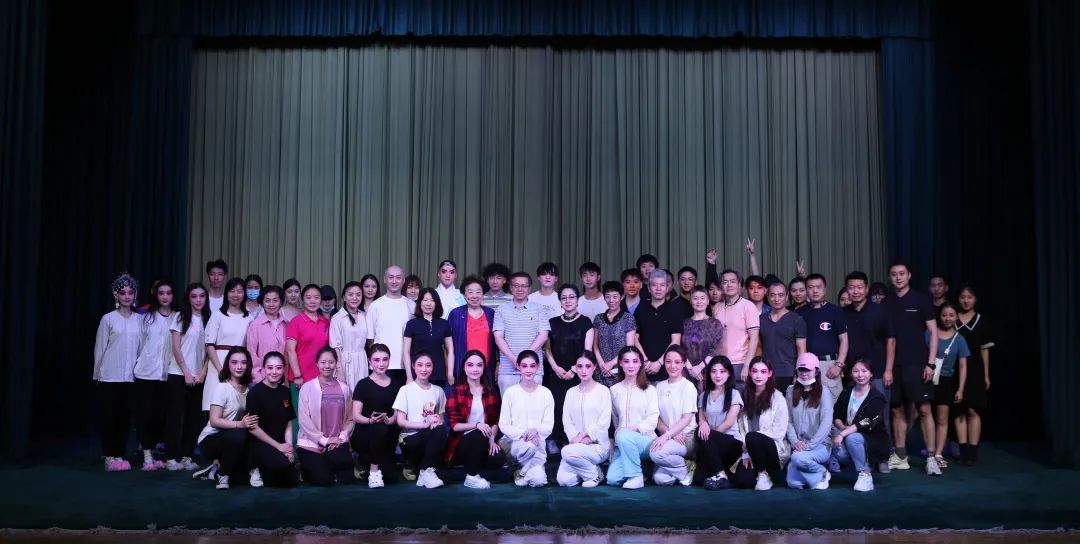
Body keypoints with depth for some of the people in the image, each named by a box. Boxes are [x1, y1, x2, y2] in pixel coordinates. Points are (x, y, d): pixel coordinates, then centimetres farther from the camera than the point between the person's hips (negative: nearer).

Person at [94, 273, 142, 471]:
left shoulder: (139, 320, 6)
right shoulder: (108, 319, -3)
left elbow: (141, 348, 9)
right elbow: (99, 349, 0)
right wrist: (97, 374, 0)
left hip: (131, 376, 3)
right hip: (110, 376, -3)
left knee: (125, 416, 7)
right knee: (109, 416, 1)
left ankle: (119, 455, 15)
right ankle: (109, 457, 9)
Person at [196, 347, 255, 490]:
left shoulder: (247, 389, 3)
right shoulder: (222, 387, -14)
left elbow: (249, 418, 8)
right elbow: (214, 421, -21)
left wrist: (252, 423, -14)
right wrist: (240, 424, -33)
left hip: (232, 439, 6)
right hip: (210, 440, -6)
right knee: (237, 436, -35)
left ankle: (216, 470, 8)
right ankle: (223, 475, -9)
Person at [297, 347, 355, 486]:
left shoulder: (344, 388, 6)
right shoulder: (307, 388, -5)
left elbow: (349, 418, 4)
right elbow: (304, 419, -10)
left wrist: (342, 437, -12)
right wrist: (324, 440, -13)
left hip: (337, 443, 3)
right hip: (312, 442, -2)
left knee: (346, 477, -23)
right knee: (322, 480, -18)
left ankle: (330, 470, 13)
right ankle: (308, 468, 17)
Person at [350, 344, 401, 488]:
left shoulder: (395, 385, 9)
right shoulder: (363, 384, -3)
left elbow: (397, 414, 3)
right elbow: (356, 416, -9)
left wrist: (390, 420, -20)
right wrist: (371, 420, -30)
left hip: (386, 439, 3)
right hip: (363, 434, -3)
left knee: (389, 476, -17)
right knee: (380, 428, -37)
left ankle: (366, 460, 17)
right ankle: (373, 471, -17)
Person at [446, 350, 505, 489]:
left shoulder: (490, 390, 8)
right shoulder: (456, 391, -4)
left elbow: (495, 421, 8)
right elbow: (454, 425, -11)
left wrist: (492, 439, -11)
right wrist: (476, 425, -27)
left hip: (483, 442, 3)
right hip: (461, 442, -3)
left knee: (499, 458, -27)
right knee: (479, 435, -35)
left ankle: (472, 464, 5)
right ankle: (471, 477, -17)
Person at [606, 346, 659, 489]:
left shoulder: (649, 390, 3)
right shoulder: (615, 390, 12)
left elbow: (653, 419, -7)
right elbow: (614, 418, 13)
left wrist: (635, 428, -20)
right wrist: (618, 431, -4)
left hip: (645, 440, -3)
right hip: (623, 444, 3)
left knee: (624, 436, -37)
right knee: (613, 479, -20)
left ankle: (636, 476, -19)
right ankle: (634, 465, 11)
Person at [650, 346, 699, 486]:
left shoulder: (688, 386, -3)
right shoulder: (660, 386, 11)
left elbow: (687, 419, -10)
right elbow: (657, 417, 6)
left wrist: (666, 435, -22)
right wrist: (669, 433, -12)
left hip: (687, 437, -4)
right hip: (668, 438, 4)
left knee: (656, 453, -32)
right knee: (660, 478, -20)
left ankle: (685, 471, -6)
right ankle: (681, 465, 10)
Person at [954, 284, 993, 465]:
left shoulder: (980, 320, 5)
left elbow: (985, 349, 7)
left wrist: (986, 375, 4)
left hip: (974, 370, -1)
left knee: (973, 410, -5)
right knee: (959, 411, 1)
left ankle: (973, 451, -1)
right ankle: (963, 450, 7)